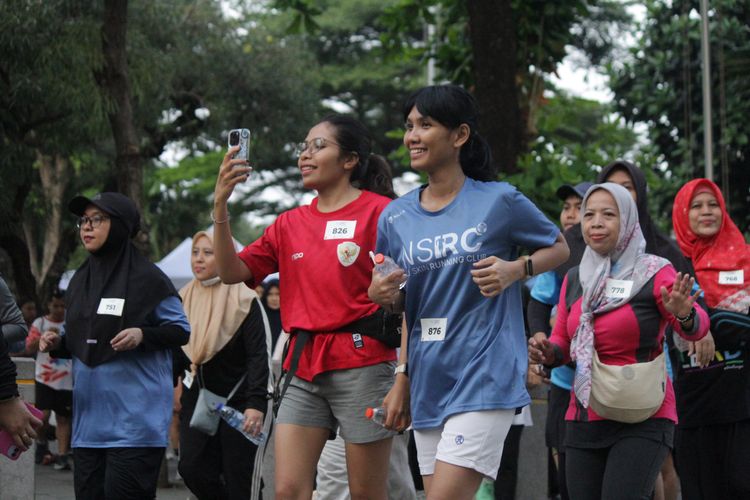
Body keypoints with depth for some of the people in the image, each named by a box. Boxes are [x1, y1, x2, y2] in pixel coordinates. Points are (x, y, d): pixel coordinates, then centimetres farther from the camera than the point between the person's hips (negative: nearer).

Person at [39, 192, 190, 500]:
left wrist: (143, 335, -20)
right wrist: (57, 343, 1)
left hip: (134, 416, -6)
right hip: (89, 415, 6)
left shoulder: (147, 278, -4)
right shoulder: (80, 281, 15)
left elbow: (181, 330, -2)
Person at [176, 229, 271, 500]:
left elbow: (258, 356, -13)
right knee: (191, 468, -7)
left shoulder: (243, 300, -8)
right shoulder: (184, 298, 7)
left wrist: (256, 403, -21)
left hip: (237, 399, -5)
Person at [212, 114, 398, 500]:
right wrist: (220, 206, -4)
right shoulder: (289, 224, 13)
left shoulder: (379, 211, -3)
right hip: (304, 369, 5)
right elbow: (232, 272, 6)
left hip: (361, 364, -5)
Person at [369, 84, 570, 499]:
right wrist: (383, 295, -3)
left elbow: (559, 248, 9)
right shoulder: (395, 217, 9)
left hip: (484, 377, -6)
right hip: (427, 382, 6)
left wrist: (514, 270, -10)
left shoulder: (499, 201, -4)